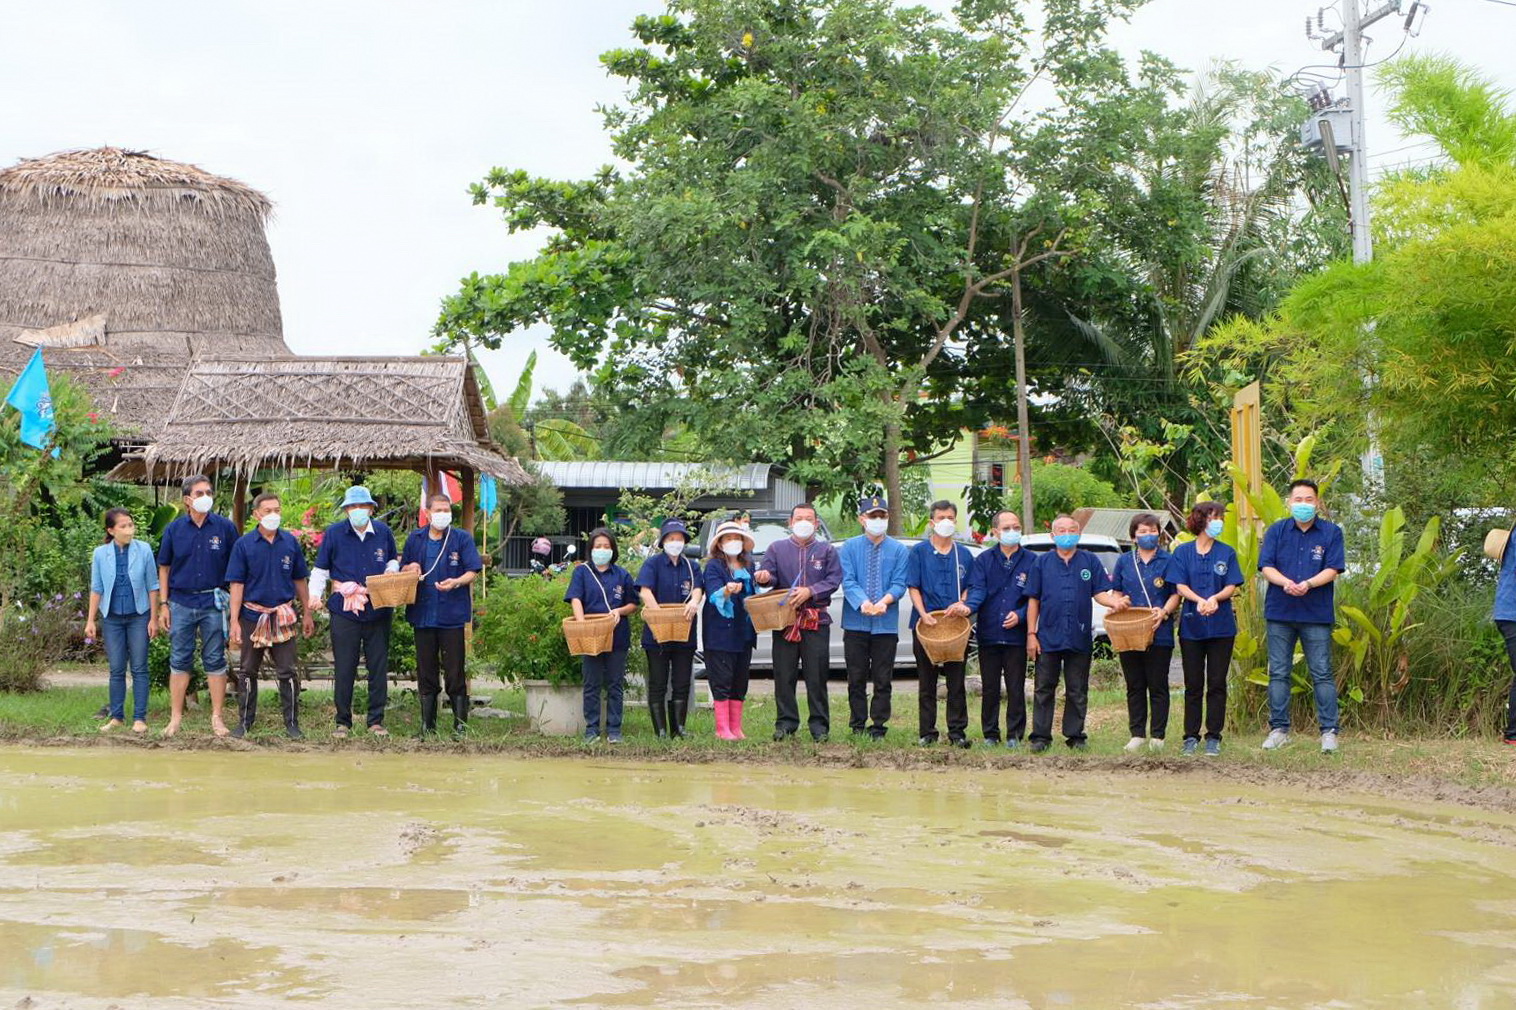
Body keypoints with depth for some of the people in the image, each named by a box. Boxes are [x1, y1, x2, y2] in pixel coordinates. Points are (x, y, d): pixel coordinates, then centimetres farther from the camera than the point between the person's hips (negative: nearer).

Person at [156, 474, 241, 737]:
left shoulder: (225, 527, -1)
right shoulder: (174, 529, 3)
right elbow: (164, 567, 9)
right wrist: (164, 605, 4)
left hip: (213, 603, -1)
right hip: (182, 603, 1)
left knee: (215, 660, 4)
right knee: (179, 661, 6)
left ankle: (217, 717, 10)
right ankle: (175, 717, 13)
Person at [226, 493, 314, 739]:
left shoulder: (290, 542, 3)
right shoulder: (244, 544, -3)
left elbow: (299, 580, 10)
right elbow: (237, 584, -3)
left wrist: (307, 614, 8)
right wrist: (234, 621, -8)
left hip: (283, 615, 1)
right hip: (253, 614, -1)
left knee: (287, 672, 2)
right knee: (248, 671, 9)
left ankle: (292, 723, 9)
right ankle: (245, 722, 20)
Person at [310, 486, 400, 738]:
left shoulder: (383, 532, 5)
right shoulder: (334, 533, -1)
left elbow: (393, 560, 21)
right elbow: (320, 570, 7)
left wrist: (390, 571, 0)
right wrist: (315, 595, -5)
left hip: (378, 611, 2)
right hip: (344, 611, -2)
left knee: (378, 667, 6)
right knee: (344, 668, 2)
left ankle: (376, 720, 15)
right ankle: (343, 721, 12)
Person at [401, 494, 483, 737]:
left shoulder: (462, 538, 1)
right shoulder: (415, 539, 11)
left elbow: (473, 571, -3)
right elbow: (402, 569, 20)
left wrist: (456, 582, -23)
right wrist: (410, 569, -4)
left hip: (452, 614, -3)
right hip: (423, 614, 3)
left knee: (454, 672, -1)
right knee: (425, 671, 9)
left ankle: (461, 725, 6)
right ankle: (427, 725, 16)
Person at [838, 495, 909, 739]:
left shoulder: (899, 550, 5)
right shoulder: (849, 548, 5)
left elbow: (899, 584, -3)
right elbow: (848, 581, -5)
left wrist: (884, 601, -23)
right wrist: (863, 602, -24)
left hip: (886, 625, 0)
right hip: (856, 624, 0)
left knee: (883, 680, 3)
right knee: (856, 679, 5)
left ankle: (879, 728, 10)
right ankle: (857, 727, 12)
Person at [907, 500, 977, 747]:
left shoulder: (964, 554, 11)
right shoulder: (919, 551, 4)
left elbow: (969, 587, 13)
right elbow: (913, 587, -1)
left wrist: (963, 605, -9)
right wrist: (924, 614, -14)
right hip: (926, 624, -2)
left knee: (956, 681, 2)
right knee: (926, 682, 4)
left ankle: (957, 731, 7)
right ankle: (927, 732, 8)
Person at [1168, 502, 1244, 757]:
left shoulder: (1227, 553, 6)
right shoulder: (1182, 552, 4)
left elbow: (1232, 587, 0)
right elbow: (1180, 587, -3)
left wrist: (1215, 598, -20)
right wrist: (1200, 601, -21)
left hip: (1221, 626, 0)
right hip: (1191, 625, 0)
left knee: (1217, 684, 1)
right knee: (1193, 685, 4)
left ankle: (1214, 737, 6)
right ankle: (1191, 736, 10)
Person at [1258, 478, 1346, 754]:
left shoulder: (1331, 532, 3)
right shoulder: (1276, 531, 7)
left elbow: (1333, 570, -5)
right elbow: (1266, 567, 0)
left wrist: (1308, 584, -22)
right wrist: (1286, 582, -20)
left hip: (1317, 614, -2)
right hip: (1280, 612, 2)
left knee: (1322, 674, -1)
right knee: (1278, 673, 6)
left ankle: (1329, 731, 3)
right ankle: (1279, 729, 13)